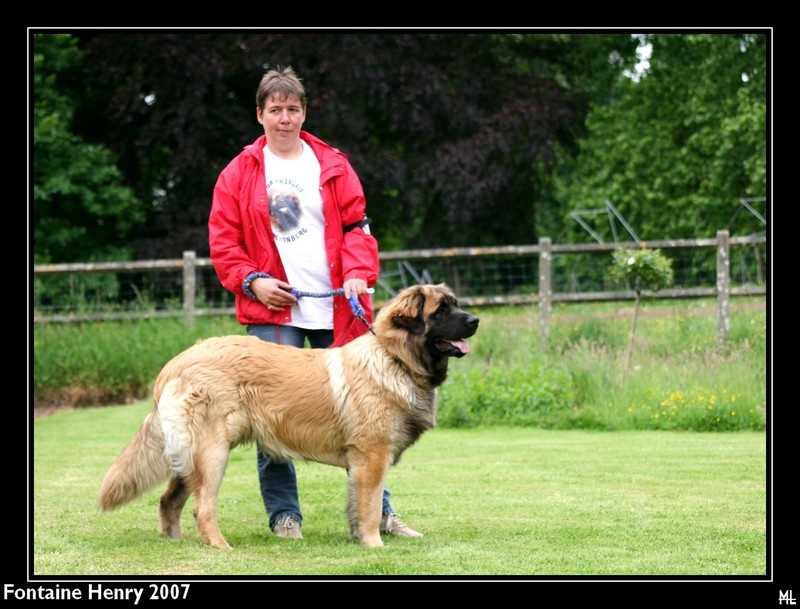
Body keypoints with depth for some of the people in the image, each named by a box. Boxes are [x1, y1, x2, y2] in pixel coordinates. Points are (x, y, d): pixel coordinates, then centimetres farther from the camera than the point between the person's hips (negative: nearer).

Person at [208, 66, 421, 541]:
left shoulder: (332, 165, 10)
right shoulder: (240, 173, 6)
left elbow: (356, 225, 6)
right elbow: (223, 240, 5)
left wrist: (359, 273, -10)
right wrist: (251, 281, -10)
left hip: (336, 307, 1)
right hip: (272, 310, -1)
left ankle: (379, 510, 11)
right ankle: (284, 514, 7)